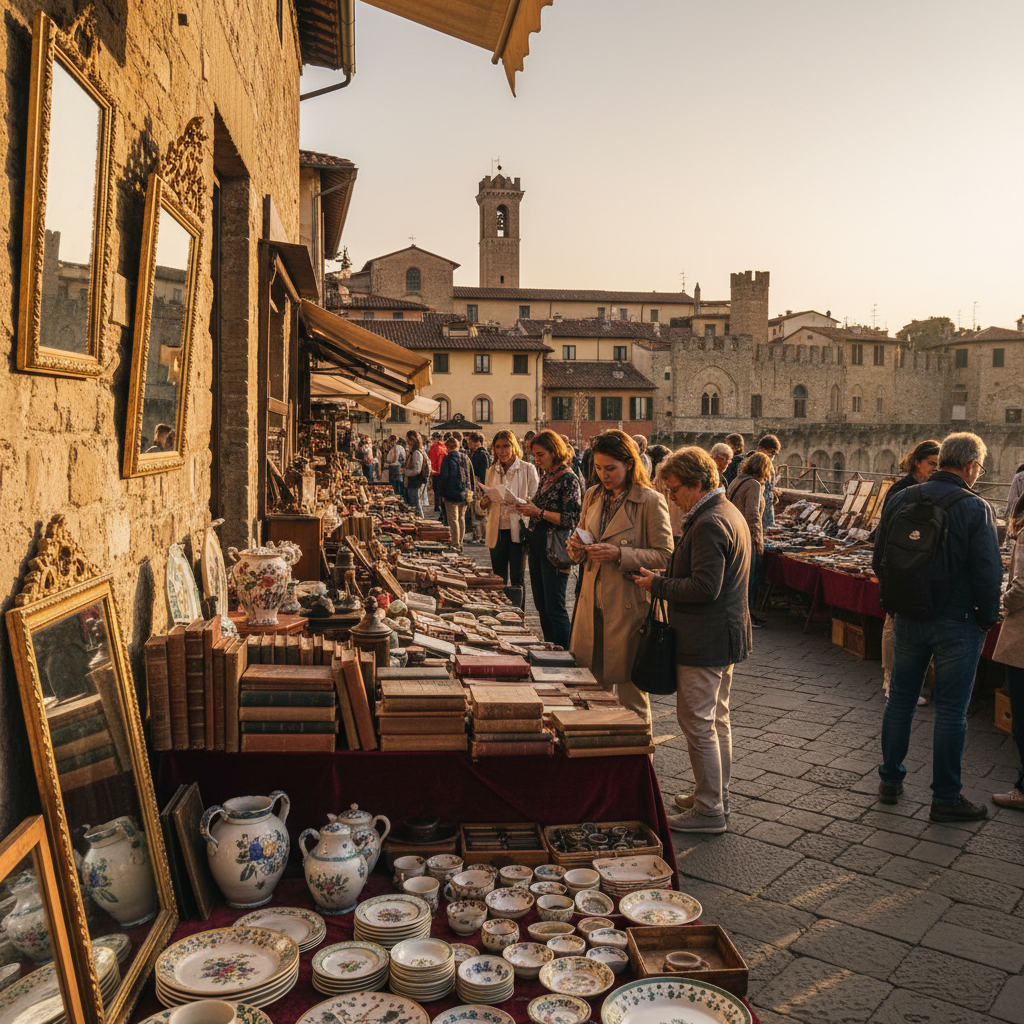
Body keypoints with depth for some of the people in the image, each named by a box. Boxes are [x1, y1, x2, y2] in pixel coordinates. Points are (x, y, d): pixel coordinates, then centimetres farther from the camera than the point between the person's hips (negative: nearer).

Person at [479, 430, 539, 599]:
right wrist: (483, 503, -2)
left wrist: (518, 502, -22)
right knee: (498, 578, 8)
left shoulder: (528, 469, -2)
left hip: (518, 529, -4)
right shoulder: (492, 471, 13)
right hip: (497, 530, 4)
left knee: (517, 579, 1)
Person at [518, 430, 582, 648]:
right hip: (537, 547, 9)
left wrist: (539, 511, -17)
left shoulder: (568, 479, -12)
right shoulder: (546, 477, 13)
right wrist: (528, 508, 3)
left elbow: (572, 519, -18)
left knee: (554, 609, -4)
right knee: (541, 607, 14)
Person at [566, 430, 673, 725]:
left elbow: (665, 556, -11)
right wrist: (576, 547, -2)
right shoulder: (592, 496, 11)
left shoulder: (651, 501, -9)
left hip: (629, 606, -6)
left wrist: (620, 554, -21)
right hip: (591, 604, 6)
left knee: (631, 691, 4)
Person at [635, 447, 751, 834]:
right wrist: (665, 579, 11)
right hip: (725, 635, 11)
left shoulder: (709, 524, -22)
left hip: (704, 641, -11)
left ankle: (709, 810, 8)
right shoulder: (729, 513, 12)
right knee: (717, 719, 19)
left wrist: (657, 585, -15)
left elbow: (705, 587, -26)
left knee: (697, 723, -1)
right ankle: (717, 795, 31)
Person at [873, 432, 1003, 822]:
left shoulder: (900, 500, 0)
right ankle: (945, 798, 15)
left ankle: (890, 781, 27)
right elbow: (989, 573, -14)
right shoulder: (975, 508, -15)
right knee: (950, 711, 5)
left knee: (900, 699, 15)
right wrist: (987, 619, 0)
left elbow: (879, 561, 6)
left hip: (908, 618, 5)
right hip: (957, 622, -4)